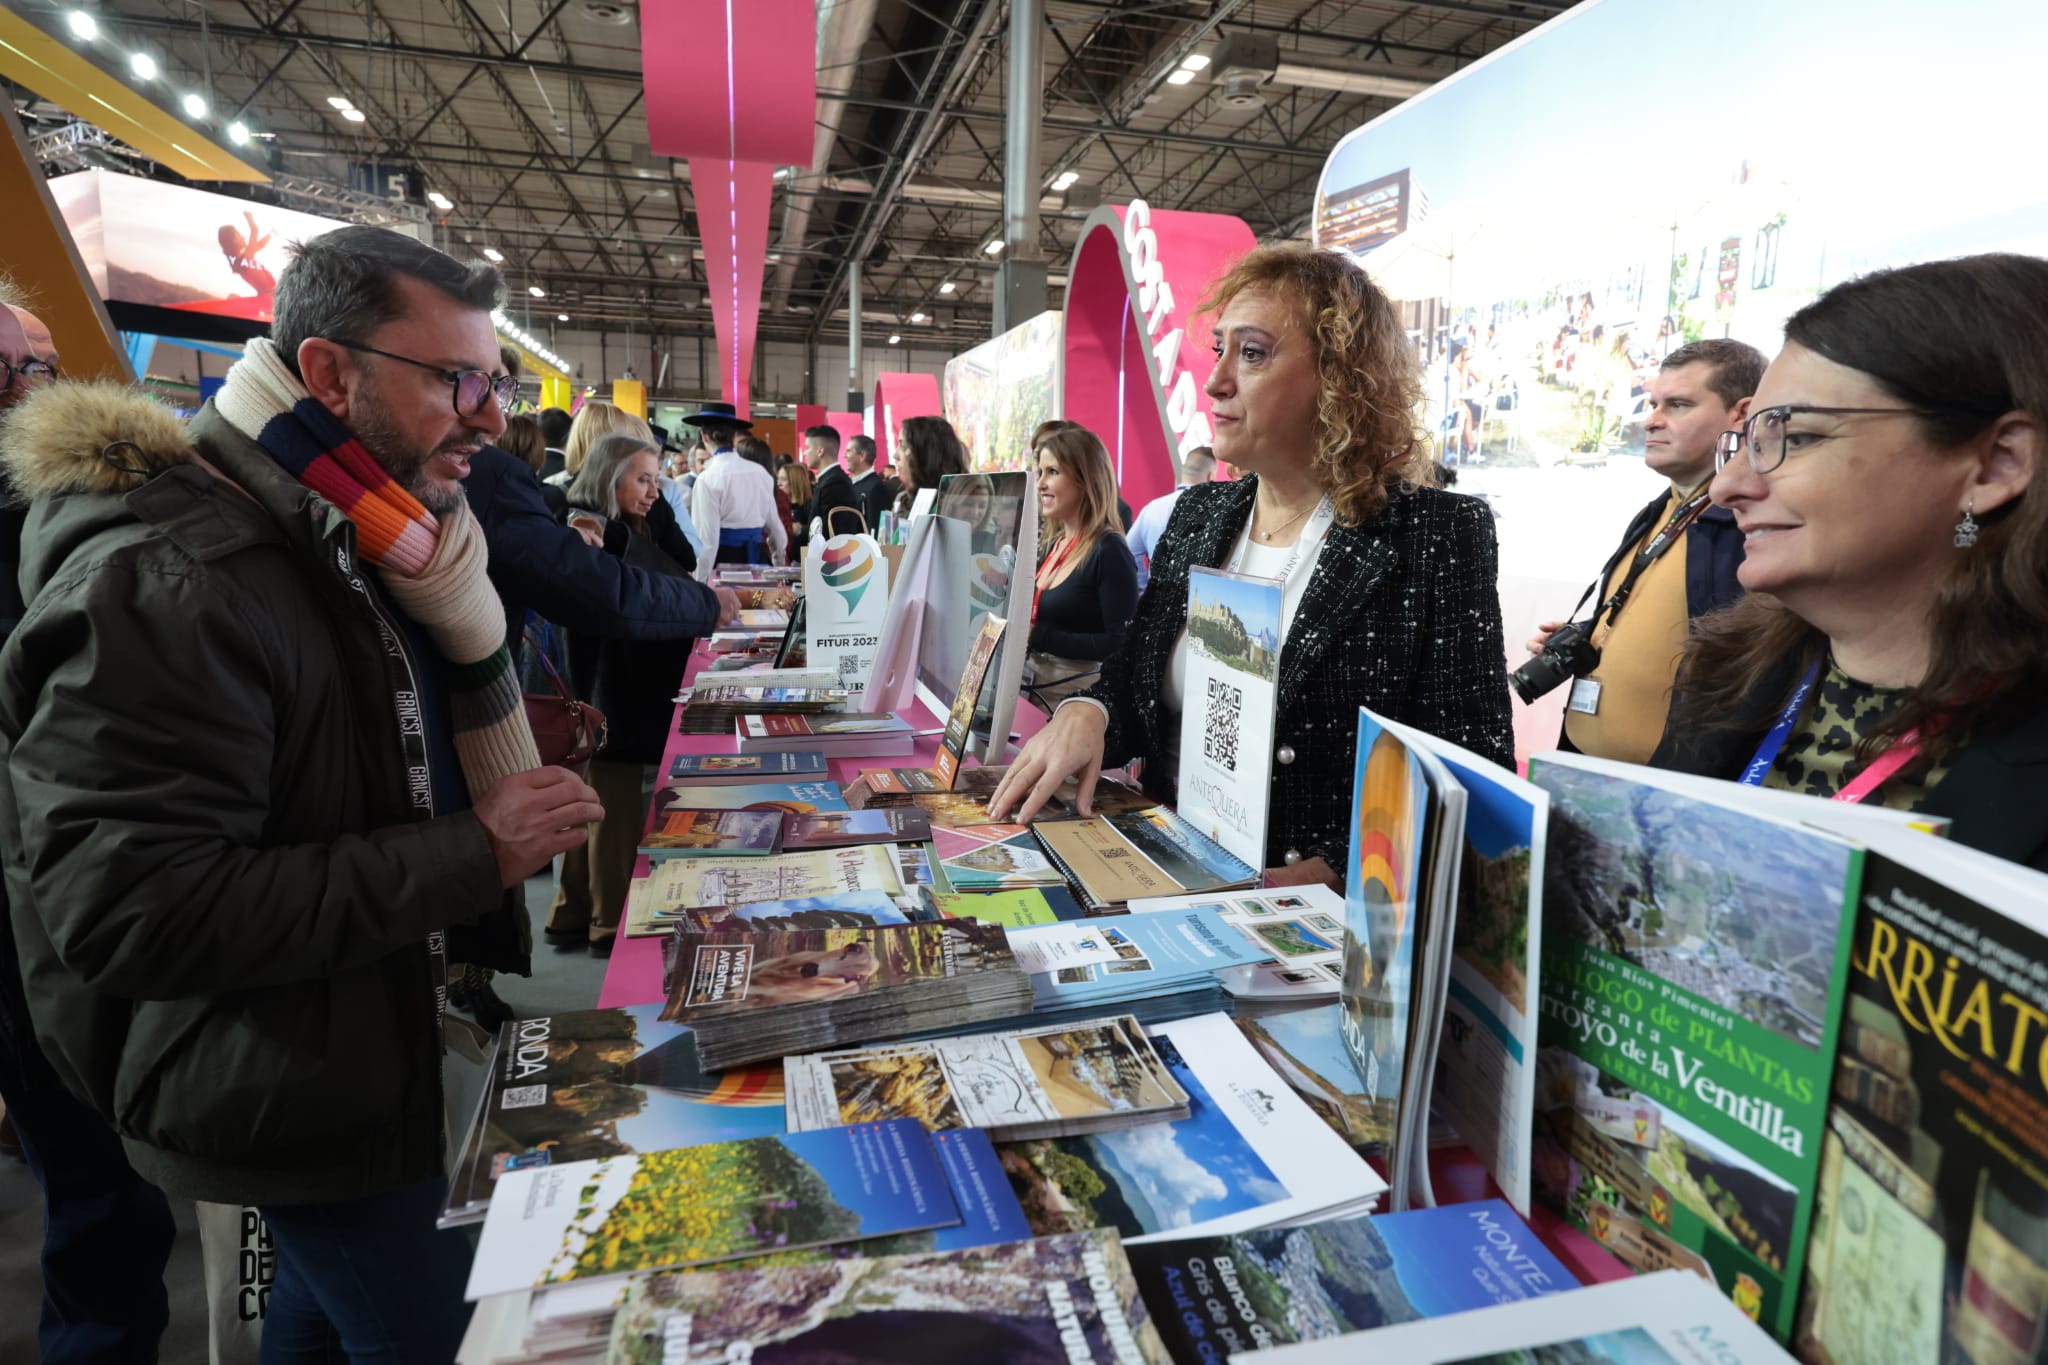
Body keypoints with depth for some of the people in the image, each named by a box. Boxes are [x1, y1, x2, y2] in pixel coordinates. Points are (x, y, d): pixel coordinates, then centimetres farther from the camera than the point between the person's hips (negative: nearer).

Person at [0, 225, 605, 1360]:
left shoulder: (349, 540, 3)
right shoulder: (161, 583, -27)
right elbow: (128, 913, -30)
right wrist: (470, 856, -30)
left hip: (373, 1045, 9)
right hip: (298, 1110, -8)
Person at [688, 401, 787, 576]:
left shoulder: (707, 479, -10)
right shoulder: (760, 472, 5)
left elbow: (707, 539, -14)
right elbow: (774, 524, 14)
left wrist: (699, 584, -9)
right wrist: (780, 562, 29)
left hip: (725, 561, -5)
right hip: (758, 558, 5)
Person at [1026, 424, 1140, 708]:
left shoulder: (1109, 551, -12)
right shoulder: (1050, 544, 11)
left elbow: (1122, 645, -18)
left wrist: (1037, 635, -21)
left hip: (1078, 696, -7)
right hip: (1032, 686, 7)